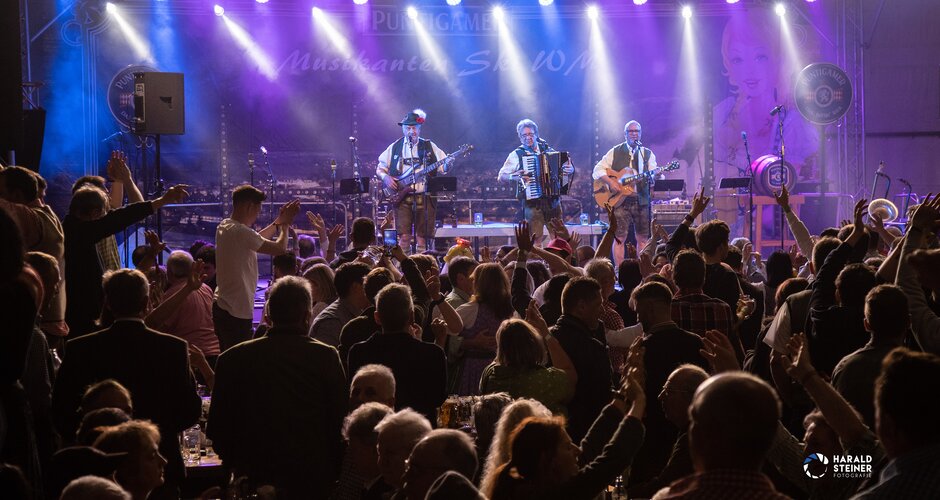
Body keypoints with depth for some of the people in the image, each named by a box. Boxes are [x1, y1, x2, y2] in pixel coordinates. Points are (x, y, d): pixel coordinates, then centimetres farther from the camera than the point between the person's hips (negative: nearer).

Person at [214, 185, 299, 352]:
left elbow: (257, 239, 24)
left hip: (221, 305, 10)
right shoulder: (241, 232, -21)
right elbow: (280, 249, -17)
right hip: (236, 311, -10)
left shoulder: (224, 226, 9)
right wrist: (285, 225, -1)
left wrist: (278, 222, 22)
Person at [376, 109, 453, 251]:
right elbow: (379, 169, 15)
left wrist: (447, 165, -15)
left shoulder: (429, 147, 10)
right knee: (404, 237, -9)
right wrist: (385, 177, -5)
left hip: (424, 198, 0)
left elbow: (443, 168, 7)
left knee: (422, 238, -1)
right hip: (402, 198, 0)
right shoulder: (394, 148, 10)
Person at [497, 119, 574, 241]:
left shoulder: (547, 150, 10)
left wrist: (570, 170, -6)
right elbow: (501, 176, 0)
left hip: (553, 201, 3)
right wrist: (514, 176, -20)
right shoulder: (517, 155, 2)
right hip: (532, 202, -3)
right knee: (535, 239, -9)